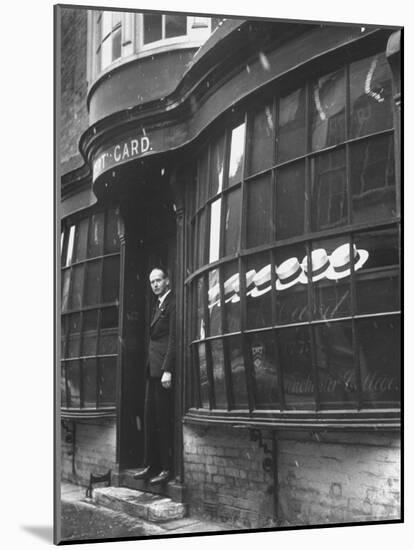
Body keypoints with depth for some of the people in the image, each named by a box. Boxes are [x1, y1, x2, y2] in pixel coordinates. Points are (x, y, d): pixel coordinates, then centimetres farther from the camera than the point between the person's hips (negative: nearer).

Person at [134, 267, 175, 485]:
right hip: (152, 369, 9)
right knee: (150, 418, 9)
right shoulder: (158, 306, 21)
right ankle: (150, 465, 14)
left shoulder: (172, 304, -8)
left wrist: (167, 371, -20)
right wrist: (150, 367, 12)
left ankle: (167, 468, -3)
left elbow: (173, 340, -15)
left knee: (164, 419, -7)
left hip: (163, 368, -9)